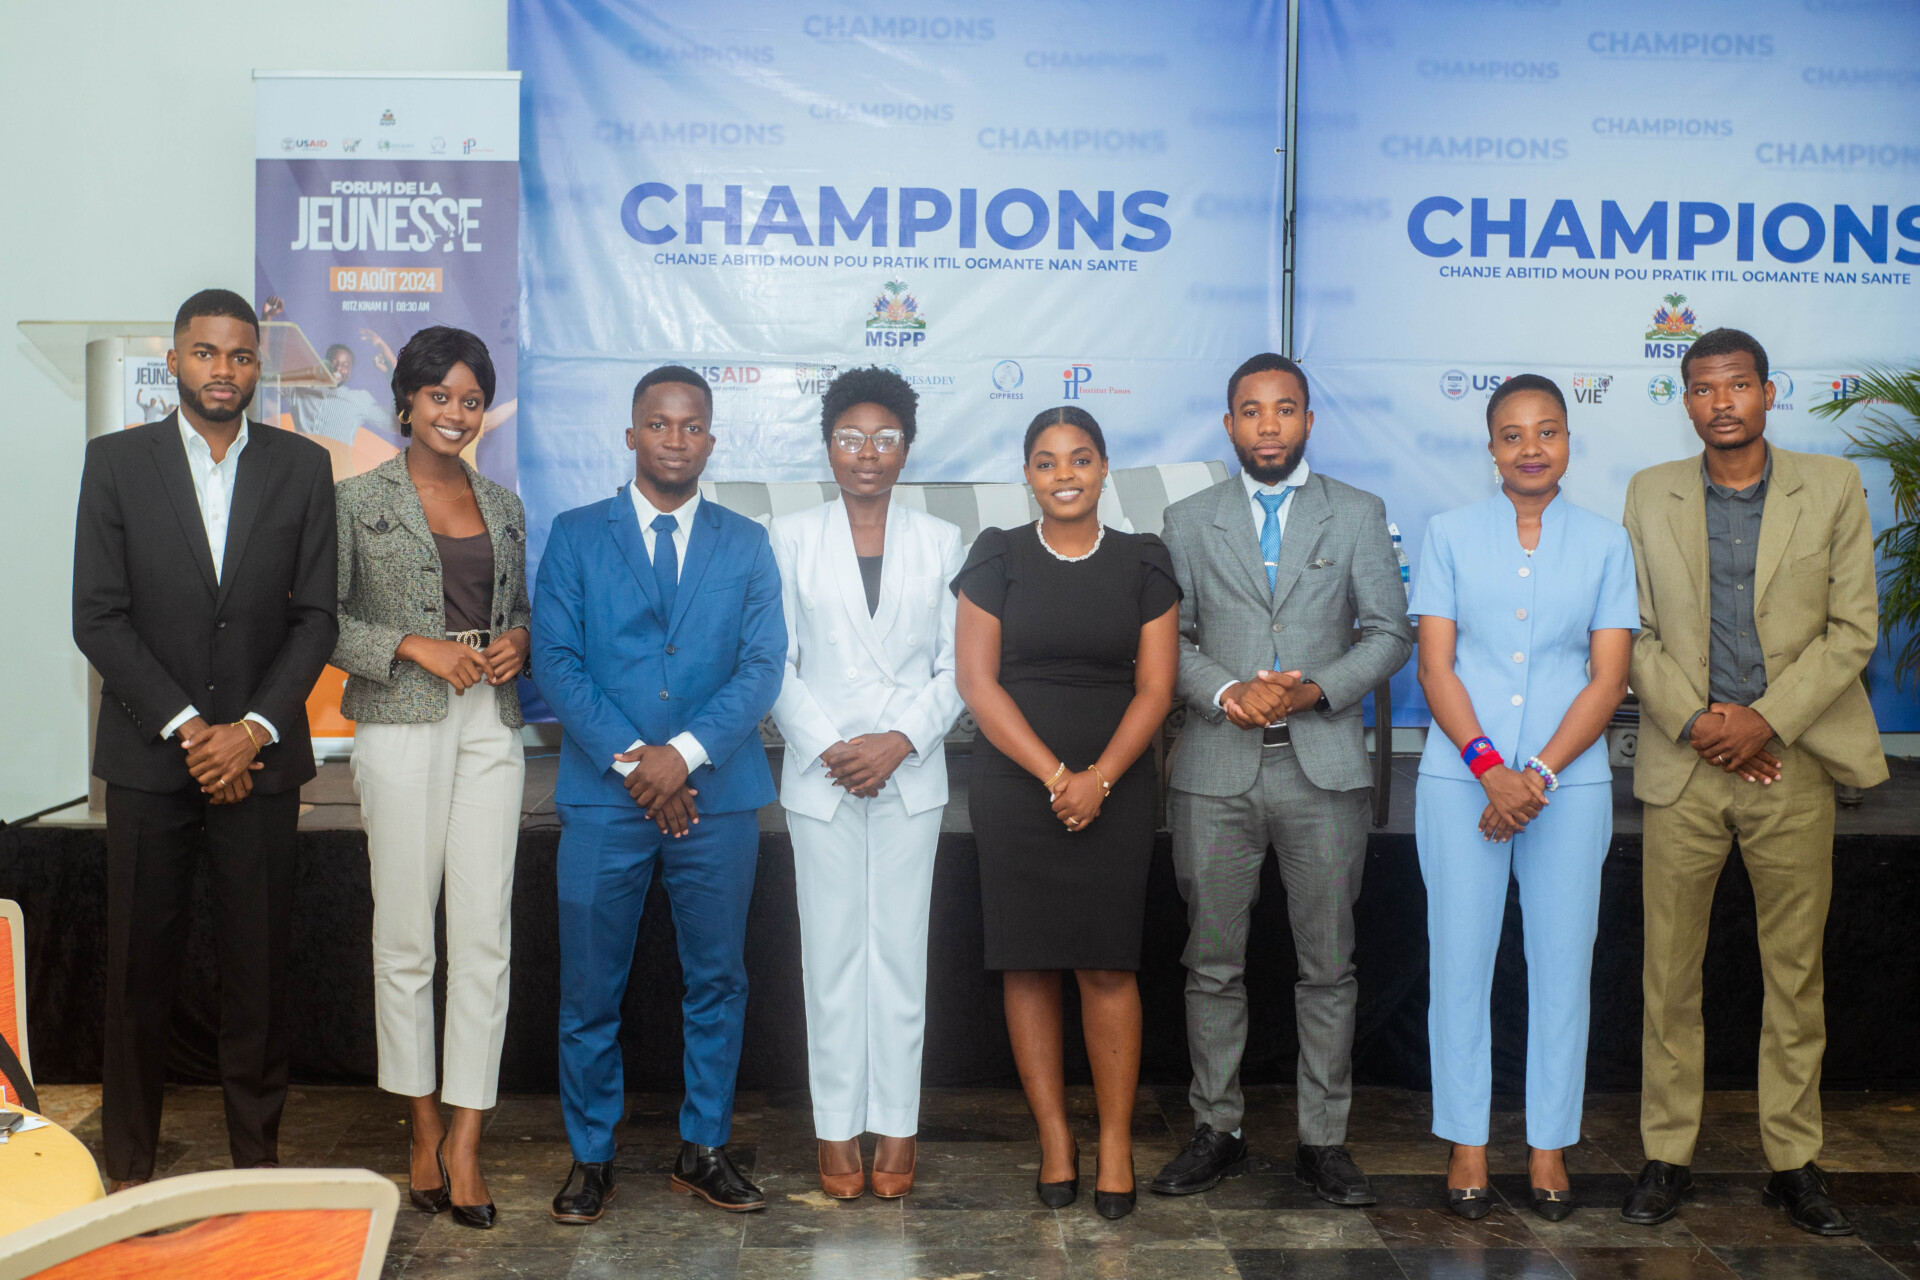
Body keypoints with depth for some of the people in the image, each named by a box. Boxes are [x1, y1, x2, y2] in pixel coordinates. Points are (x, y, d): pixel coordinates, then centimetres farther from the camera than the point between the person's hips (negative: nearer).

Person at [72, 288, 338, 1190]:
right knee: (140, 970, 6)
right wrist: (187, 727, -10)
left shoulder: (302, 467, 5)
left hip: (259, 754, 0)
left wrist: (252, 727, -9)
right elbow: (98, 618, -2)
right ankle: (129, 1168, 19)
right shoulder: (116, 462, 3)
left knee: (259, 966, 4)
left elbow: (316, 616, 2)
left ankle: (257, 1160, 16)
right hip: (148, 753, 0)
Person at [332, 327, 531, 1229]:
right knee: (405, 933, 2)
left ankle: (466, 1136, 6)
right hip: (402, 725, -3)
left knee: (486, 934, -1)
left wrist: (519, 640, 0)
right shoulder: (357, 500, 2)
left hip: (491, 725, 4)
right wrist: (418, 648, -12)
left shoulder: (503, 505, 15)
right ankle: (423, 1127, 17)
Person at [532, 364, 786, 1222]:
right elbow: (554, 659, -2)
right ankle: (591, 1157, 18)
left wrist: (686, 751, -13)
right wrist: (629, 757, -12)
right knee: (590, 988, 4)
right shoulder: (576, 535, 6)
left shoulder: (746, 545, 9)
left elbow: (763, 665, 0)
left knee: (717, 981, 8)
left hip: (718, 796, 1)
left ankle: (704, 1150, 21)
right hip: (604, 797, -1)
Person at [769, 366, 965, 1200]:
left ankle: (896, 1126, 14)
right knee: (831, 953, 4)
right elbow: (777, 665, 1)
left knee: (900, 952, 4)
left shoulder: (940, 542, 6)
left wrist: (900, 741, -12)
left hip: (911, 777, 0)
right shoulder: (791, 538, 5)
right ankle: (837, 1127, 14)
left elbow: (958, 667, 2)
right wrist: (830, 748, -11)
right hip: (820, 778, 0)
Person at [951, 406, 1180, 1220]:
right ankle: (1054, 1138, 14)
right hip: (1014, 789, 0)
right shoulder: (997, 559, 4)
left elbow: (1156, 686, 2)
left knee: (1109, 965, -1)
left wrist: (1099, 778, -11)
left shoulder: (1143, 564, 7)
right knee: (1029, 963, 2)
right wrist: (1055, 775, -10)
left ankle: (1116, 1143, 10)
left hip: (1116, 792, 0)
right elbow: (977, 680, -2)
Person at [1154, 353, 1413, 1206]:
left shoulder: (1357, 515, 8)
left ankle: (1322, 1139, 16)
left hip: (1322, 765, 0)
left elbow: (1389, 632, 5)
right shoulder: (1189, 521, 10)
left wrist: (1317, 690, -11)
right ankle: (1216, 1129, 19)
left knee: (1327, 966, 5)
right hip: (1216, 768, 1)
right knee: (1214, 963, 6)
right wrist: (1224, 691, -12)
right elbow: (1170, 637, 7)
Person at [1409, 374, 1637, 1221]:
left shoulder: (1604, 543, 6)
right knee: (1461, 957, 3)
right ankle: (1466, 1143, 14)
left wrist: (1537, 774, -11)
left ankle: (1550, 1145, 17)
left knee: (1562, 960, 4)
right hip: (1460, 777, 0)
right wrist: (1489, 769, -13)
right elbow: (1435, 666, -1)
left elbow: (1607, 679, 1)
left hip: (1569, 780, 1)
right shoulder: (1451, 534, 4)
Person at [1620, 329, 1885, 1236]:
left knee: (1797, 974, 7)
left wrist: (1766, 719, -11)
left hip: (1792, 763, 0)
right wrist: (1695, 721, -9)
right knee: (1669, 975, 4)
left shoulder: (1833, 488, 5)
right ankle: (1667, 1156, 15)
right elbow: (1636, 633, 5)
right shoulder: (1649, 496, 7)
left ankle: (1794, 1161, 19)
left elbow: (1853, 628, 0)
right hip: (1684, 765, 1)